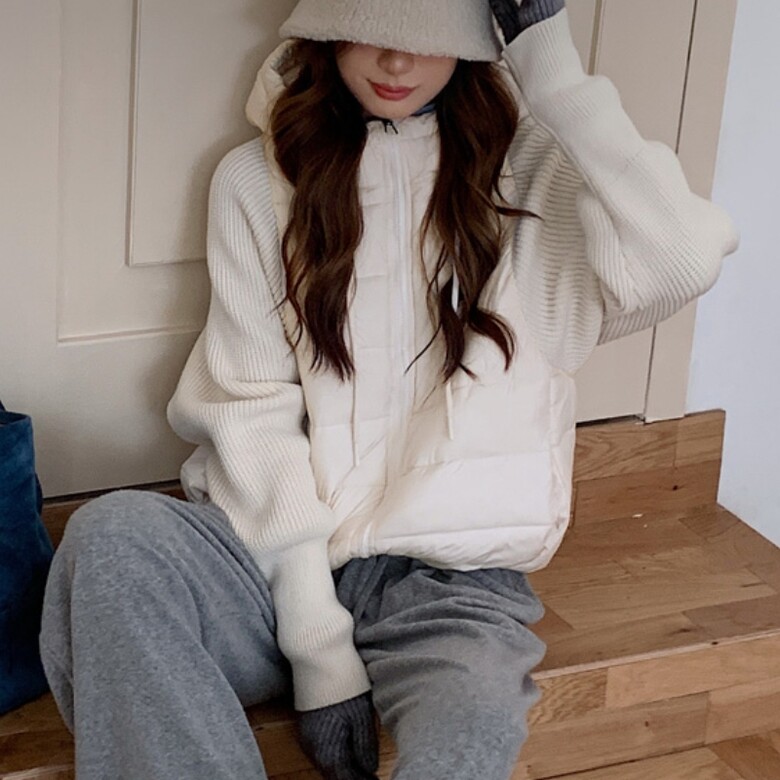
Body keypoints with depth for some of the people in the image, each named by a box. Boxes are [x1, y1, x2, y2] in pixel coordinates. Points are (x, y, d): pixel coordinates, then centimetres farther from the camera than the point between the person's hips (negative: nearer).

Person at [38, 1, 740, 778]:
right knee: (112, 535, -30)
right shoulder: (260, 179, 6)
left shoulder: (536, 168, 5)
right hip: (282, 557, 2)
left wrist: (557, 75, -13)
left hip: (452, 576, -2)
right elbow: (252, 412, -2)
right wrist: (315, 639, -11)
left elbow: (682, 262, -15)